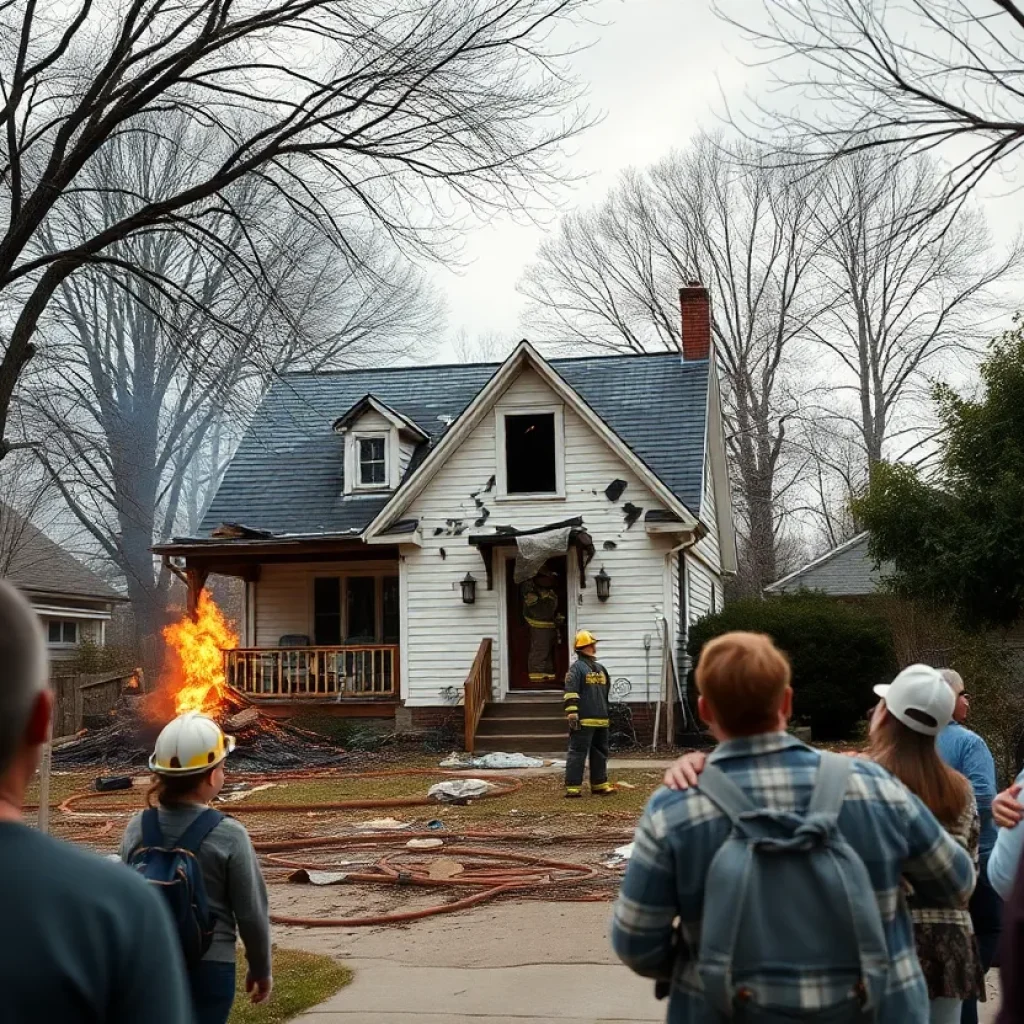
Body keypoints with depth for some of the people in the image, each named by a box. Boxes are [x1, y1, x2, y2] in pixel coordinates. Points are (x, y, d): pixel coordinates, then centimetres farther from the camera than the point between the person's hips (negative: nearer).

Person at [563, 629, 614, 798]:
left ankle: (600, 784, 25)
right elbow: (570, 694, -16)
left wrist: (607, 713, 30)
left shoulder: (600, 669, 17)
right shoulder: (577, 668, -8)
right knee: (578, 753, -6)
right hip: (584, 721, -8)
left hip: (601, 721, 8)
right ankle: (573, 787, -4)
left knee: (600, 754, 15)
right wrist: (572, 714, -22)